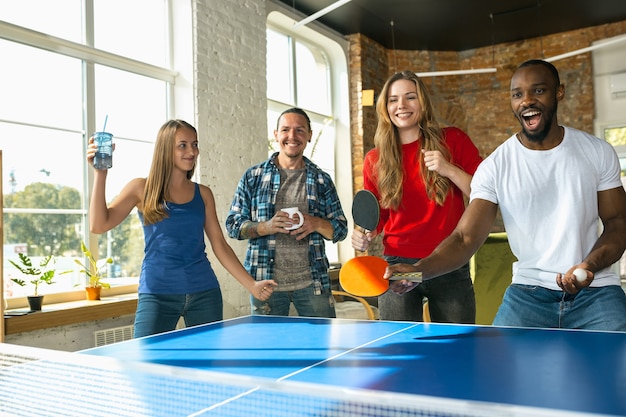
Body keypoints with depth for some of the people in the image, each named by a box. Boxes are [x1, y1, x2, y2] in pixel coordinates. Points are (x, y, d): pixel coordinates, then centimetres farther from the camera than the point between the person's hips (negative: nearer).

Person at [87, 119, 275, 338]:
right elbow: (99, 225, -7)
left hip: (204, 292, 3)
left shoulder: (203, 194, 9)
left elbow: (219, 245, 10)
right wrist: (100, 174, -15)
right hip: (157, 294, -2)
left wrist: (252, 284, 5)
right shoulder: (142, 188, 3)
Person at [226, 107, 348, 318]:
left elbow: (340, 230, 9)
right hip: (266, 284, -1)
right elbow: (233, 225, 3)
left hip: (313, 283, 1)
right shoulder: (253, 176, 5)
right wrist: (267, 226, -15)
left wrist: (317, 224, -13)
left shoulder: (322, 180, 8)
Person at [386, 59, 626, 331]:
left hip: (595, 291, 1)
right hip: (528, 292, -1)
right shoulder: (494, 167, -6)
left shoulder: (598, 152, 1)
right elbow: (465, 238, -13)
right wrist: (418, 270, -32)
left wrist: (591, 265, -17)